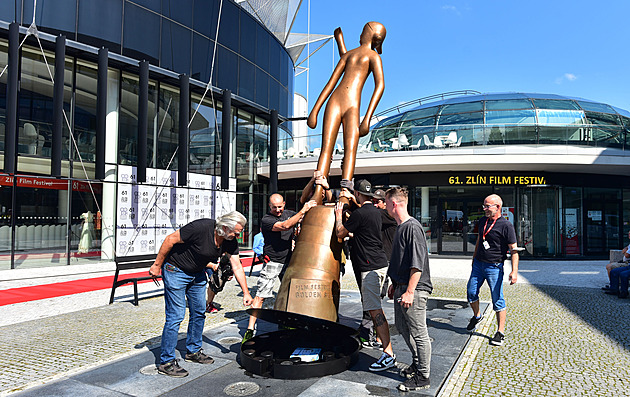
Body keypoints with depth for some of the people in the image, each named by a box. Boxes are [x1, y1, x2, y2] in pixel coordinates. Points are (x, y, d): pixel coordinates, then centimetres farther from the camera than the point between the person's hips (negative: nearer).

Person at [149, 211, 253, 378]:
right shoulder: (200, 227, -31)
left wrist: (246, 293, -10)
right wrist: (157, 265, -15)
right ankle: (166, 362, 2)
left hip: (197, 274, 7)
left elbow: (237, 267, -6)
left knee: (199, 313, 11)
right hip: (175, 270, -7)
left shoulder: (231, 242, -10)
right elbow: (171, 240, -23)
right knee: (176, 316, -9)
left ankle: (193, 351, 29)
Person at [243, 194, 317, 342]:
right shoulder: (266, 220, -11)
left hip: (289, 262, 6)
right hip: (272, 263, -6)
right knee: (260, 296, -8)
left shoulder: (289, 213, 9)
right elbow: (285, 226, -27)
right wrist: (303, 210, -25)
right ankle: (250, 330, -4)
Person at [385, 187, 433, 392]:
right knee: (402, 326, 21)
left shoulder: (413, 227, -18)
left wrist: (409, 291, -23)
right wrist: (395, 284, 23)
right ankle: (417, 363, 38)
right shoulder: (400, 227, 12)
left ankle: (423, 377, 16)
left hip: (414, 290, -10)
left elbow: (417, 264, -22)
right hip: (401, 287, 10)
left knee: (419, 333, 2)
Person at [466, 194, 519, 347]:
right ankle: (477, 316, 36)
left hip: (494, 267, -6)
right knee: (471, 292, 10)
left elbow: (514, 250, -13)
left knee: (498, 300, -1)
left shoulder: (506, 225, -11)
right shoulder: (482, 221, 8)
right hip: (478, 264, 6)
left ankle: (500, 332, 10)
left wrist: (514, 271, -21)